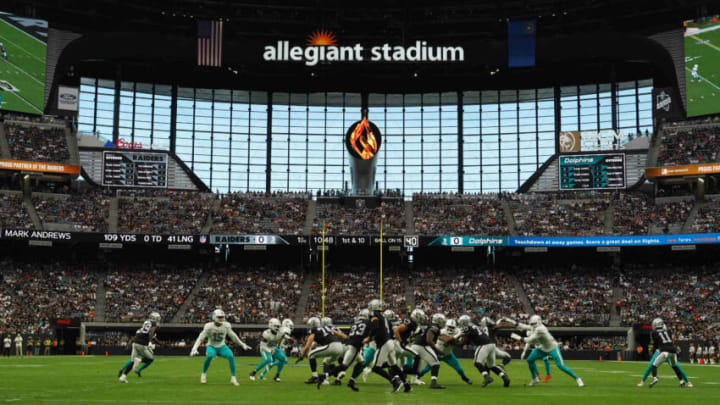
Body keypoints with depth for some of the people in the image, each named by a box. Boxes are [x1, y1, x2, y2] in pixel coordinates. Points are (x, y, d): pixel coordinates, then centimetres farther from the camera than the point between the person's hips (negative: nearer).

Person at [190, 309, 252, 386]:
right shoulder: (209, 326, -20)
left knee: (231, 356, -26)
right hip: (211, 347, -2)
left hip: (222, 347, 2)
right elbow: (200, 338, -18)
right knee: (210, 355, -36)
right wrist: (194, 349, -29)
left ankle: (233, 378, -15)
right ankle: (204, 373, -10)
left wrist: (242, 345, 8)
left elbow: (233, 336, 4)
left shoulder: (226, 325, -11)